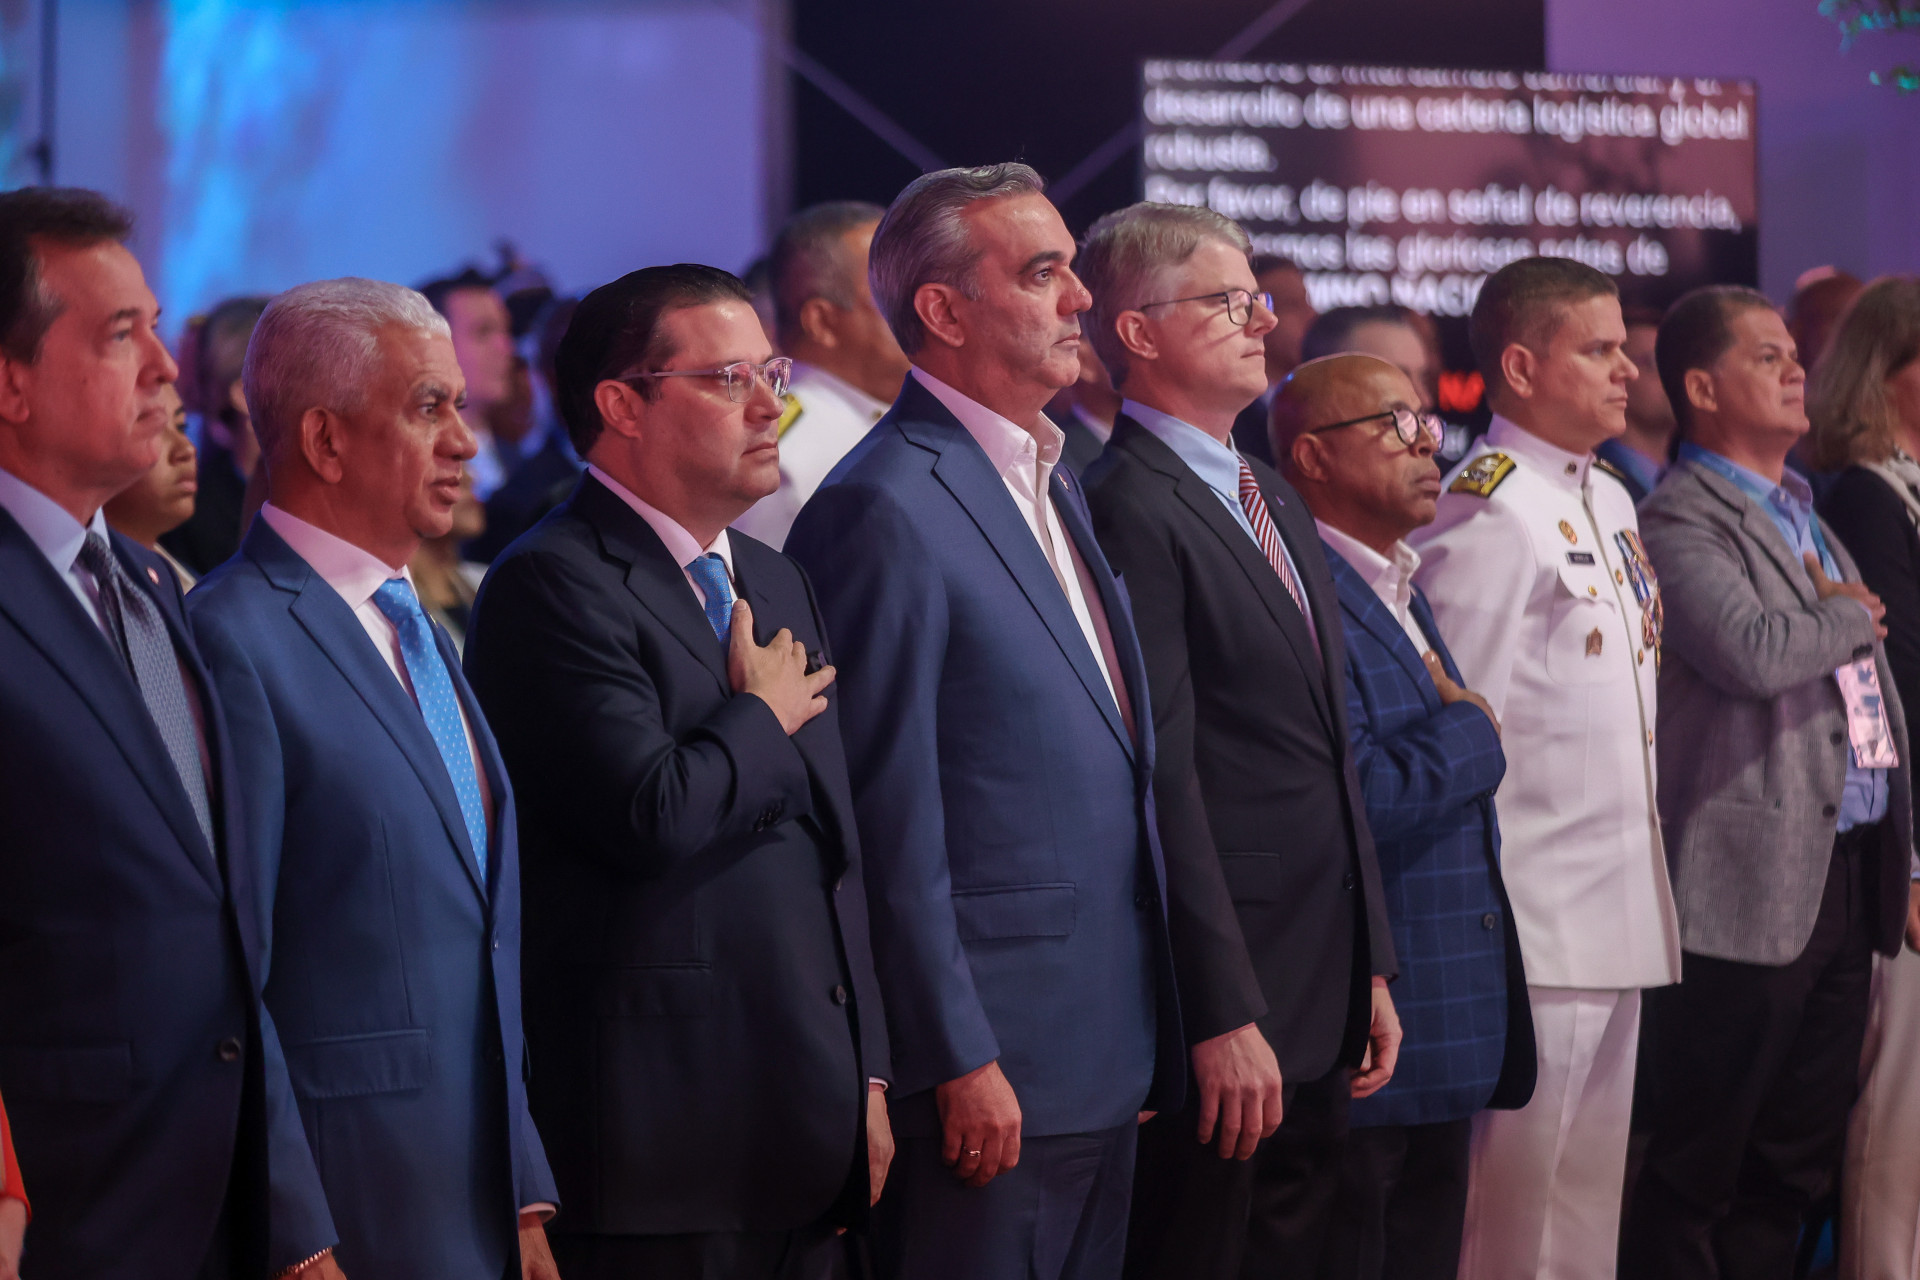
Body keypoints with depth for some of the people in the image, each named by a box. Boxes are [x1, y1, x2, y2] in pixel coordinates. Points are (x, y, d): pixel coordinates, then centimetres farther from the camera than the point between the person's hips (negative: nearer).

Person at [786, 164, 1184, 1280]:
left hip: (1110, 1053, 9)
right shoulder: (887, 509, -14)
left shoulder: (1056, 481, 15)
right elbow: (893, 821, -16)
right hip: (992, 1071, -9)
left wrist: (1147, 1041, 15)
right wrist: (958, 1063, -16)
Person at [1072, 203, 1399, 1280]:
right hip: (1228, 999, -9)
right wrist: (1224, 1017, -21)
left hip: (1324, 1001, 9)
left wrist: (1372, 968, 17)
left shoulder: (1278, 502, 17)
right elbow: (1166, 779, -19)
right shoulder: (1132, 510, -14)